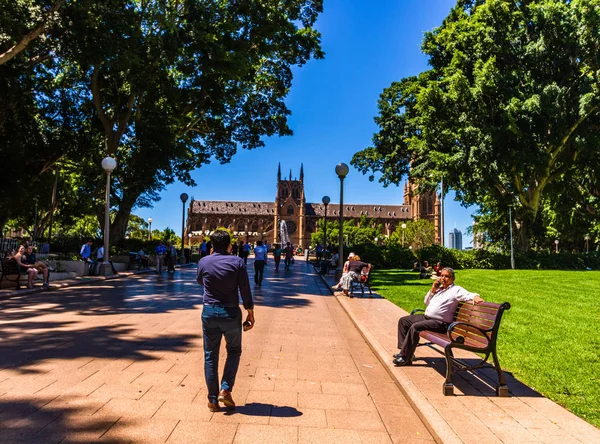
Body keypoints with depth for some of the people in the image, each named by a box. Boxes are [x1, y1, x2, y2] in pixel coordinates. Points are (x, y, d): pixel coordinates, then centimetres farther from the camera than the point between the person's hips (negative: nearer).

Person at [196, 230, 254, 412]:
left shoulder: (203, 262, -2)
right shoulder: (237, 262, -9)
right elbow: (245, 290, -8)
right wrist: (250, 313, 2)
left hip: (209, 312, 2)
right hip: (231, 313, -1)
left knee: (210, 356, 12)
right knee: (234, 351, 19)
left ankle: (213, 400, 16)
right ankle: (226, 390, 8)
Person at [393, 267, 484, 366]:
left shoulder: (456, 290, -4)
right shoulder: (439, 288, 17)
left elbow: (469, 295, -19)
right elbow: (426, 303, 21)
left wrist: (476, 297, -42)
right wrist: (432, 290, 7)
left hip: (440, 323, -9)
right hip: (426, 317, 9)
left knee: (415, 327, -28)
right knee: (403, 321, 3)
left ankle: (406, 357, -18)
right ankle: (405, 350, 3)